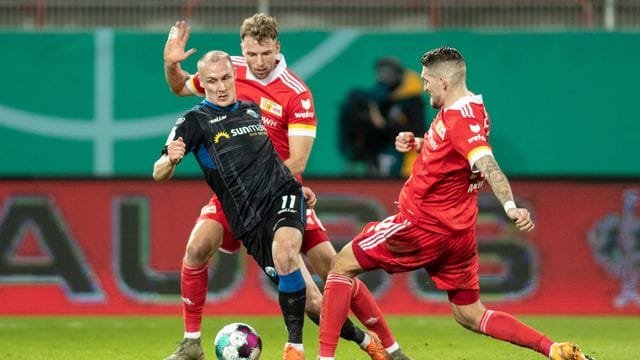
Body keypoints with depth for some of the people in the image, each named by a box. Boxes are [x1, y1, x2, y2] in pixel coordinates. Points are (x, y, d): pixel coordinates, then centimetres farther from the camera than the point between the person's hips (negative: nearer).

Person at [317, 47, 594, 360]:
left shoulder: (459, 118, -21)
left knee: (342, 265, 4)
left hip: (423, 227, -9)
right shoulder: (473, 109, 8)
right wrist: (417, 144, 8)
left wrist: (510, 206, -51)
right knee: (471, 316, 15)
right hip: (459, 231, 9)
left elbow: (487, 164, -36)